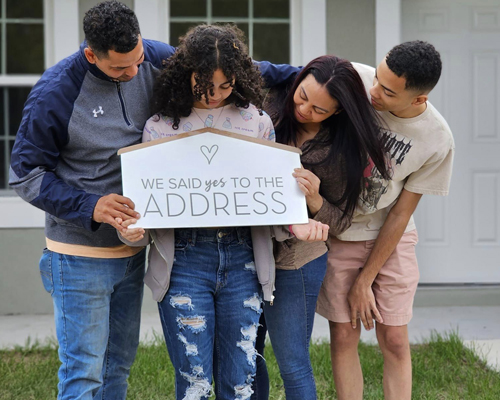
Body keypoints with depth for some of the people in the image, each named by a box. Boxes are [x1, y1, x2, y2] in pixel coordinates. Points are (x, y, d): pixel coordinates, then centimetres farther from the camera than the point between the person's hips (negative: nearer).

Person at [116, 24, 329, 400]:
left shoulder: (256, 122, 8)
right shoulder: (161, 127, 4)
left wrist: (296, 224, -12)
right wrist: (135, 232, -18)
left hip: (242, 259, 2)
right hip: (184, 260, -2)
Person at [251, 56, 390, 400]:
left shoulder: (341, 152, -12)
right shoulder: (269, 107, -4)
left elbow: (340, 223, -6)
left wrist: (314, 200, -25)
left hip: (294, 261, -4)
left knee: (292, 364, 3)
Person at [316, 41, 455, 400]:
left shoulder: (438, 142, -19)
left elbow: (400, 215, -12)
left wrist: (364, 282, -7)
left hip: (391, 237, -1)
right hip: (337, 231, 1)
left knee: (394, 340, -1)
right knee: (344, 336, -1)